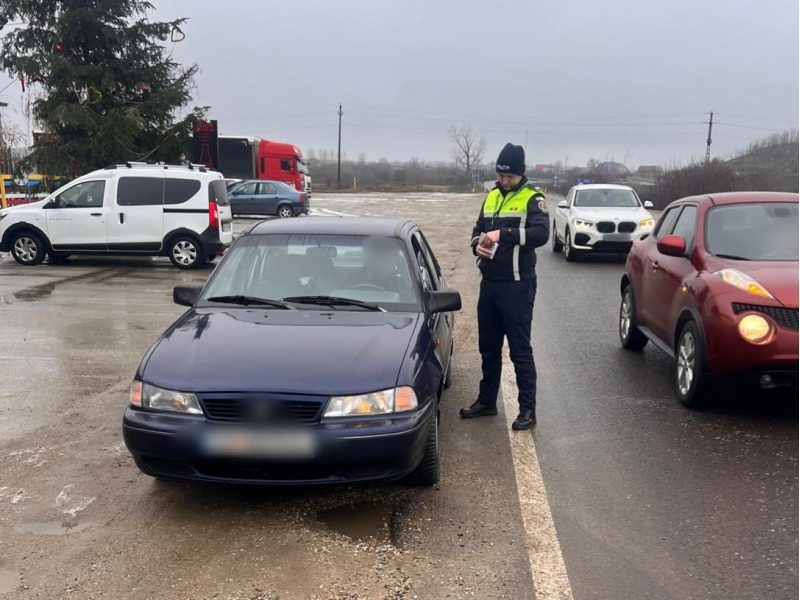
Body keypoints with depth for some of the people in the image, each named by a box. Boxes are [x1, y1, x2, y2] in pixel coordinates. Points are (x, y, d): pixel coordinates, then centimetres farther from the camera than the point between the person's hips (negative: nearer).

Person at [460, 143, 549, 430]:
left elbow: (541, 233, -23)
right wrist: (477, 244, -3)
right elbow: (478, 229, 20)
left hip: (517, 287, -6)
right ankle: (487, 401, 28)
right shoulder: (491, 197, 13)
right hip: (489, 284, 7)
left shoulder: (532, 199, -8)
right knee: (488, 347, 15)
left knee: (520, 350, -1)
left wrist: (503, 234, -31)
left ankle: (528, 409, 7)